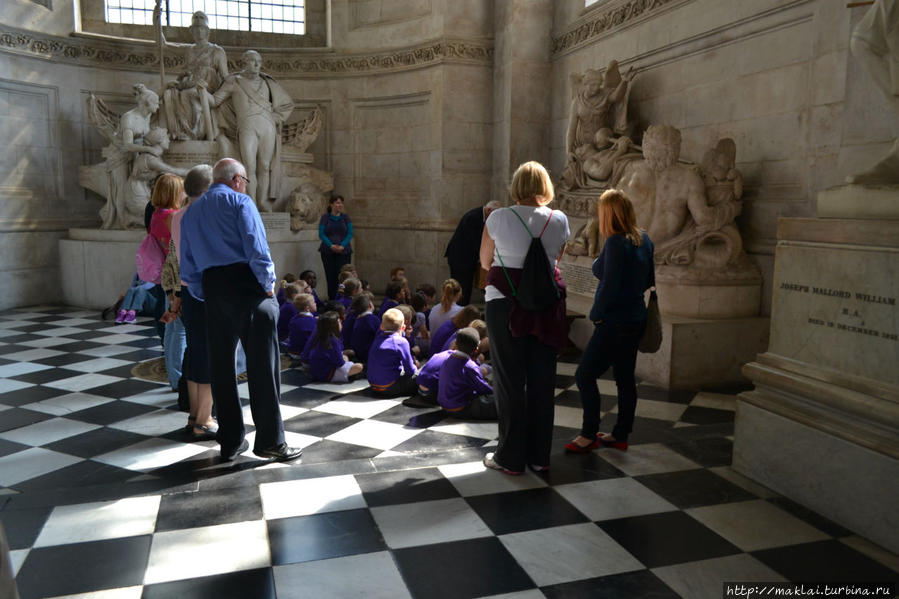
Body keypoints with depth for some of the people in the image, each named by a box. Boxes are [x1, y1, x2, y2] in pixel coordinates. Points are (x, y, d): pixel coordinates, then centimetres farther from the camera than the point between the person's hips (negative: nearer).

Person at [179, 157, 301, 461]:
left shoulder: (191, 212, 21)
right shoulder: (239, 201, 1)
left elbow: (188, 266, 18)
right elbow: (256, 247, -12)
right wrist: (268, 284, -4)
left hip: (212, 288, 6)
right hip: (247, 285, -6)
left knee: (221, 365, 10)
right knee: (262, 363, -2)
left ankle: (231, 442, 17)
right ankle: (270, 440, 0)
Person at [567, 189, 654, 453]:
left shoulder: (616, 243, -19)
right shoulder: (644, 240, 7)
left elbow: (609, 286, -20)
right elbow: (649, 279, 15)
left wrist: (596, 314, -8)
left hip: (615, 322, -9)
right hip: (635, 319, 9)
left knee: (585, 375, -1)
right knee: (625, 379, 14)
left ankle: (589, 436, 6)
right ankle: (620, 435, 24)